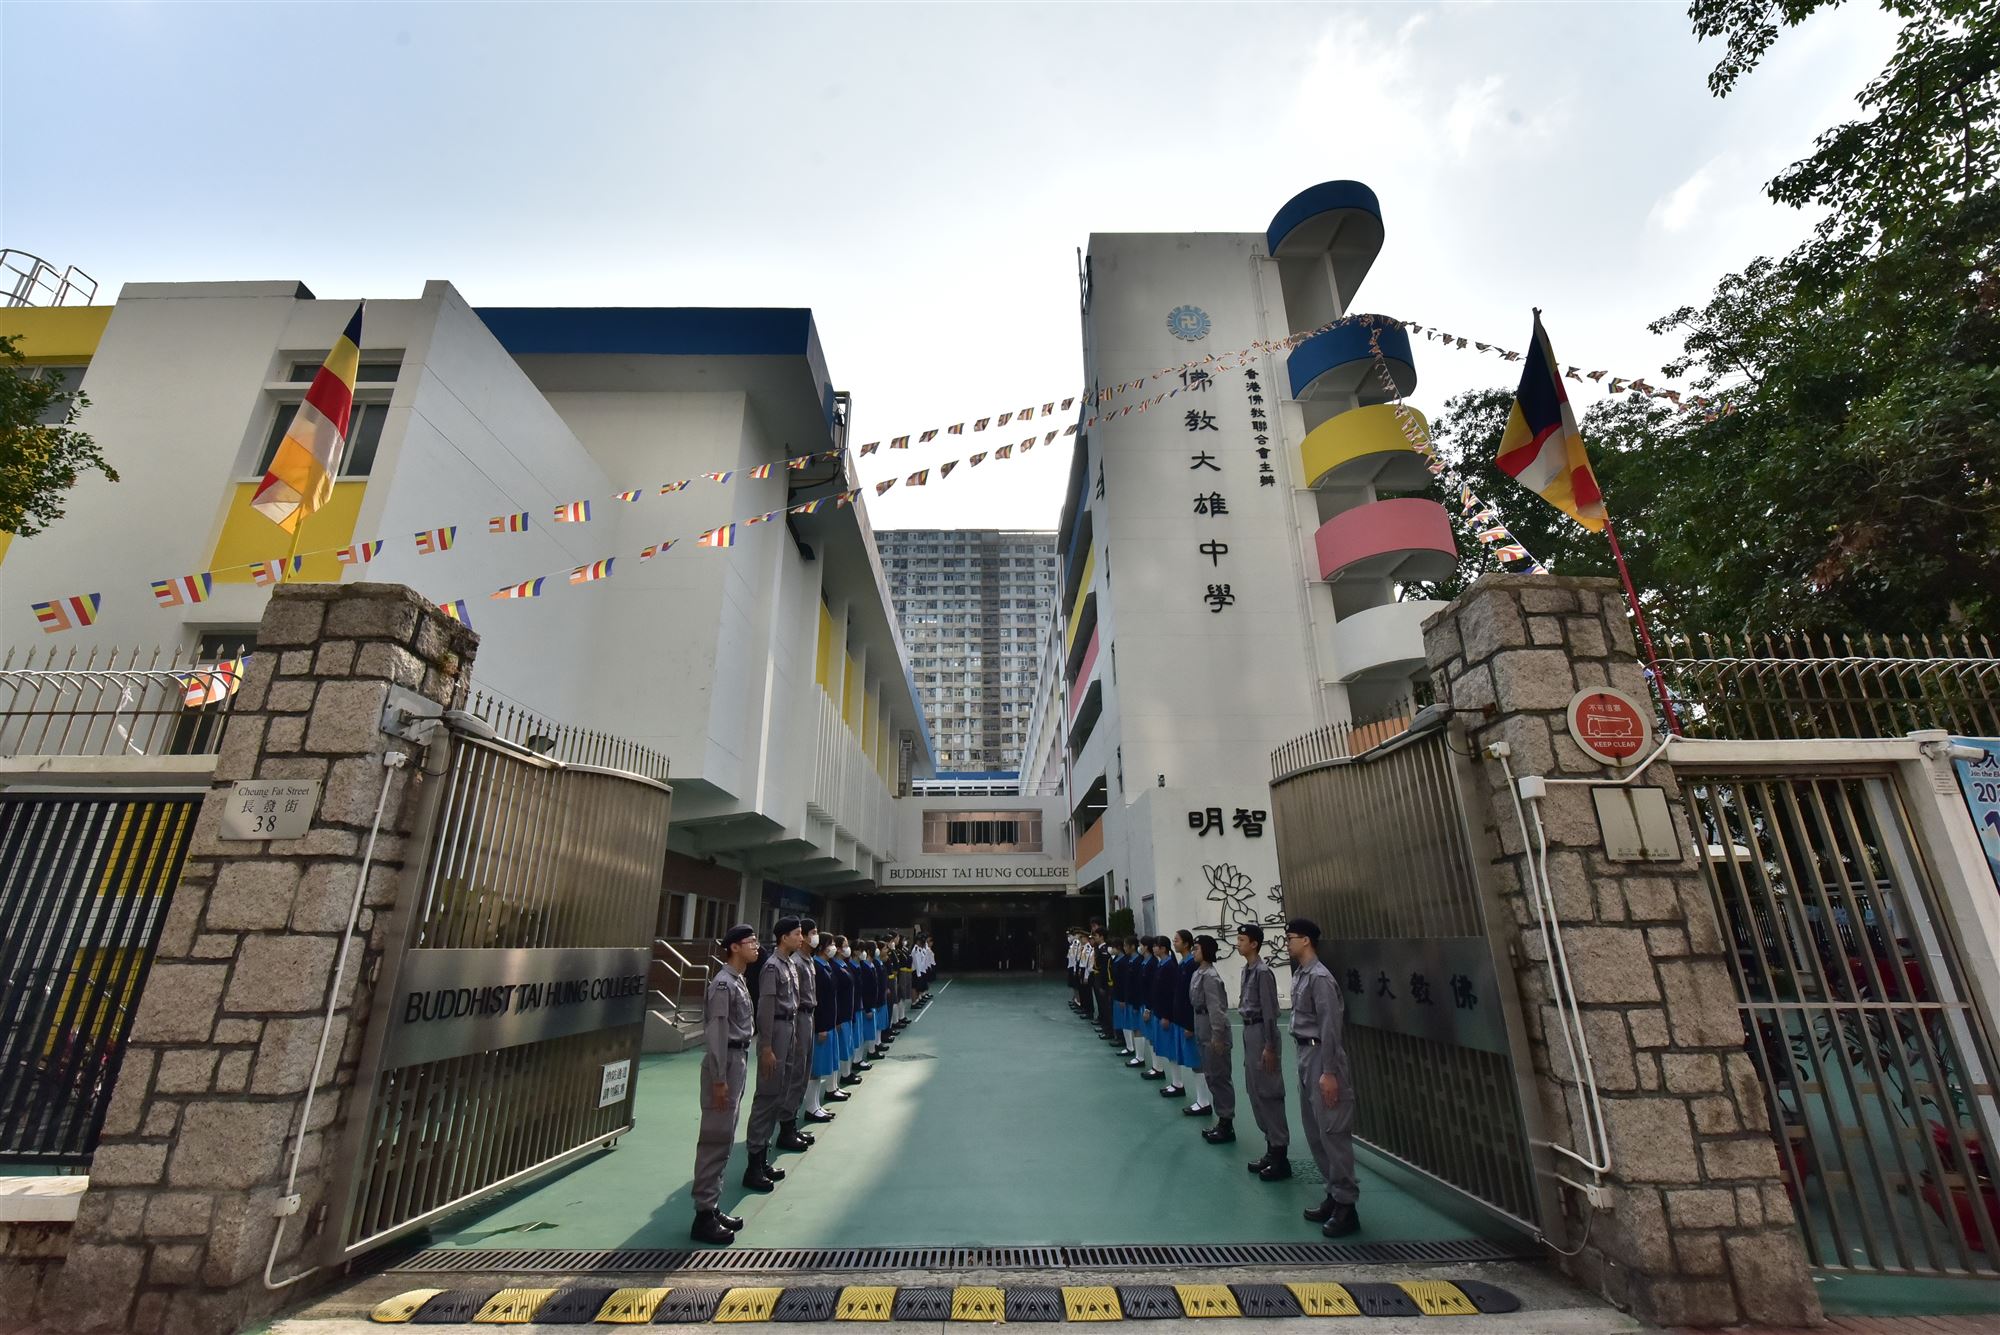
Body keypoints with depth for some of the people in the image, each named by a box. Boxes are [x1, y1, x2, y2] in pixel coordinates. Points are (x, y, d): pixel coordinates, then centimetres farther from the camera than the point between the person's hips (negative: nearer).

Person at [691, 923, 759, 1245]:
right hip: (724, 1062, -10)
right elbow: (717, 1033, -20)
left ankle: (713, 1207, 26)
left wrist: (738, 1072, 16)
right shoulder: (723, 983, -17)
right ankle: (704, 1215, 8)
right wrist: (719, 1080, -19)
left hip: (739, 1060, 10)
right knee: (715, 1140, -2)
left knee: (724, 1139, 16)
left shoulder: (739, 981, 11)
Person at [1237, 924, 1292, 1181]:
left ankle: (1280, 1154, 9)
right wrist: (1249, 1036, 17)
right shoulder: (1247, 969, 9)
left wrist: (1269, 1046, -18)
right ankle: (1271, 1147, 26)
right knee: (1255, 1093, 15)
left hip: (1261, 1032, -9)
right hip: (1249, 1031, 9)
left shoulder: (1263, 972, -18)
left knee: (1268, 1093, -1)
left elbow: (1270, 1011, -18)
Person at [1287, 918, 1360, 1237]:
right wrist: (1307, 1063, 16)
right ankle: (1333, 1195, 26)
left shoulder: (1319, 978, -18)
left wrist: (1328, 1072, -21)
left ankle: (1346, 1205, 10)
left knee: (1333, 1132, -1)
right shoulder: (1300, 974, 9)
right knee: (1315, 1132, 15)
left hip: (1321, 1057, -9)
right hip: (1306, 1056, 9)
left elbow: (1330, 1026, -20)